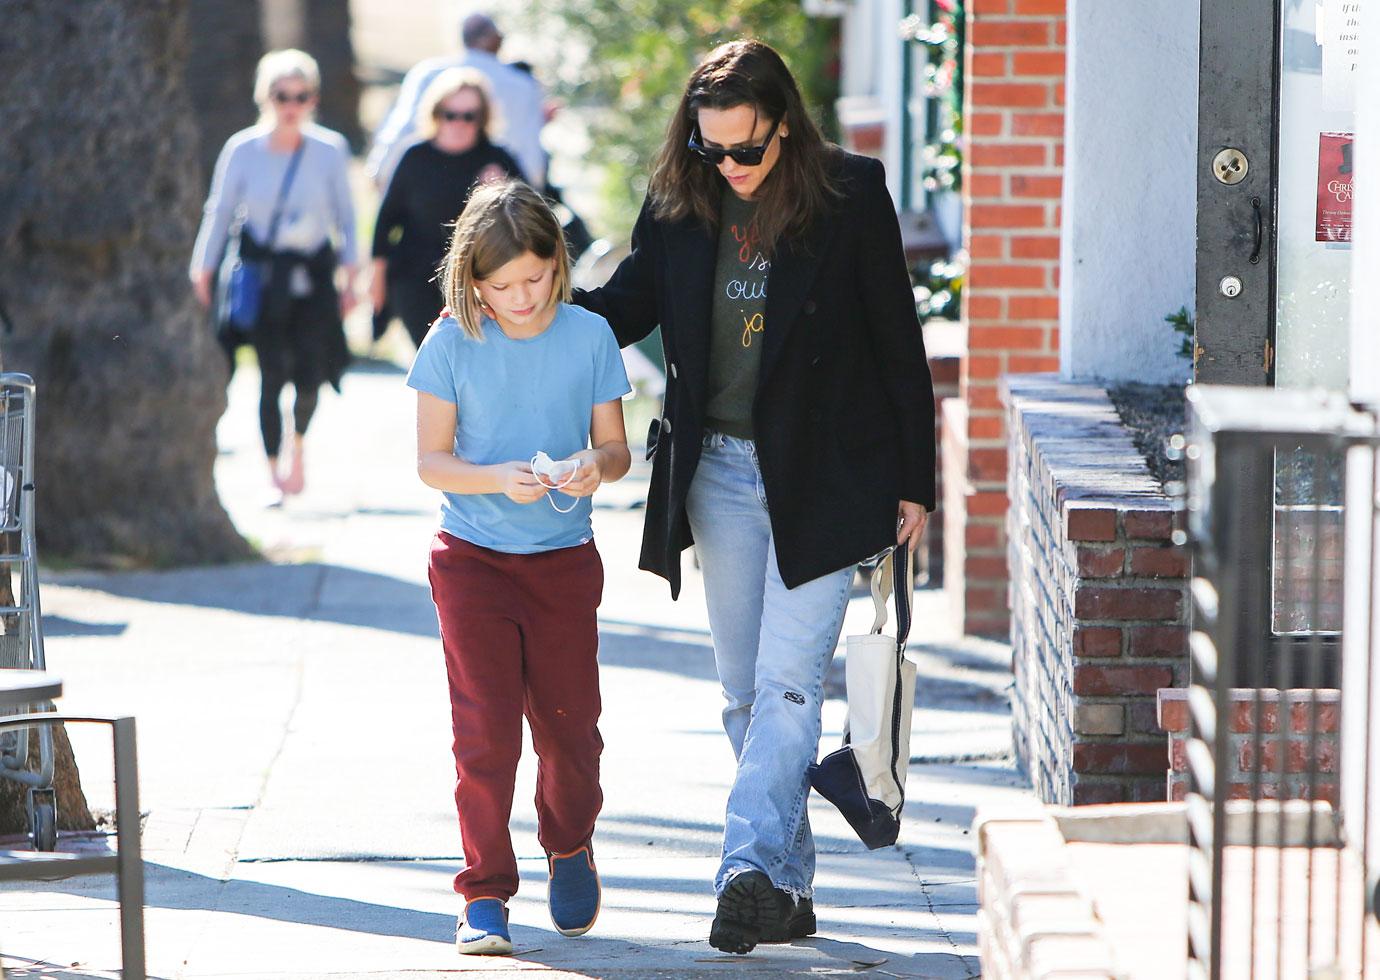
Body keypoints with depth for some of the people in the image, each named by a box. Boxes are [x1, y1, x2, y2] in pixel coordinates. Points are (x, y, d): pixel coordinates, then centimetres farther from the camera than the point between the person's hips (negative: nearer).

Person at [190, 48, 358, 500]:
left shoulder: (331, 150, 0)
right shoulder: (242, 149, -3)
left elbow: (345, 216, 8)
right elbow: (218, 214, 5)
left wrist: (349, 274, 5)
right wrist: (203, 274, 4)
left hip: (313, 275, 1)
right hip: (262, 274, -1)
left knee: (311, 375, -8)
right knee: (272, 374, -6)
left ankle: (299, 441, 24)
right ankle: (273, 470, 8)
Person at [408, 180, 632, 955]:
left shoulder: (589, 336, -4)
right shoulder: (453, 343, -8)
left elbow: (615, 446, 1)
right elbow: (431, 460, -5)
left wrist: (597, 467, -22)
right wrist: (499, 478, -23)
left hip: (565, 561, 2)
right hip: (473, 561, -1)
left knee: (569, 726, 8)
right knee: (485, 731, -8)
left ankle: (571, 848, 36)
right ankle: (486, 894, 1)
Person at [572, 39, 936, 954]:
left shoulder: (852, 198, -9)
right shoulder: (680, 203, 1)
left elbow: (898, 343, -3)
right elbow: (627, 308, 11)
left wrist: (914, 483, -2)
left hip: (822, 475, -4)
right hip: (721, 473, 5)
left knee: (788, 682, -13)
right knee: (747, 692, 8)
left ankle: (755, 869, -20)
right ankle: (789, 888, 16)